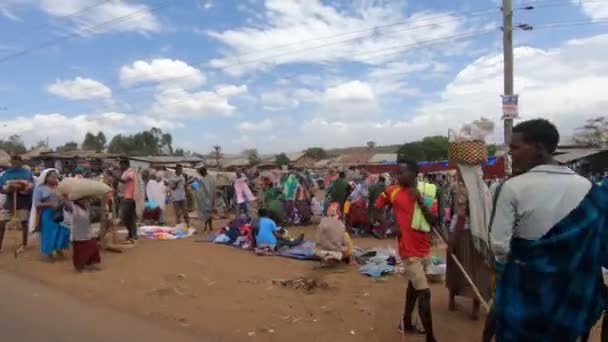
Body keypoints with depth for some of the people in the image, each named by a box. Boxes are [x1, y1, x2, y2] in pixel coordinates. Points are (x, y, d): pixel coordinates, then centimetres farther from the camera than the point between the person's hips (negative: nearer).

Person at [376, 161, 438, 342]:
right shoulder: (393, 191, -6)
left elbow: (434, 221, -7)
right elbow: (377, 208, 6)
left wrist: (421, 202, -19)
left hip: (424, 249, 5)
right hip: (409, 251, -5)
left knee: (413, 286, 21)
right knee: (424, 293, -10)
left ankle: (406, 322, 41)